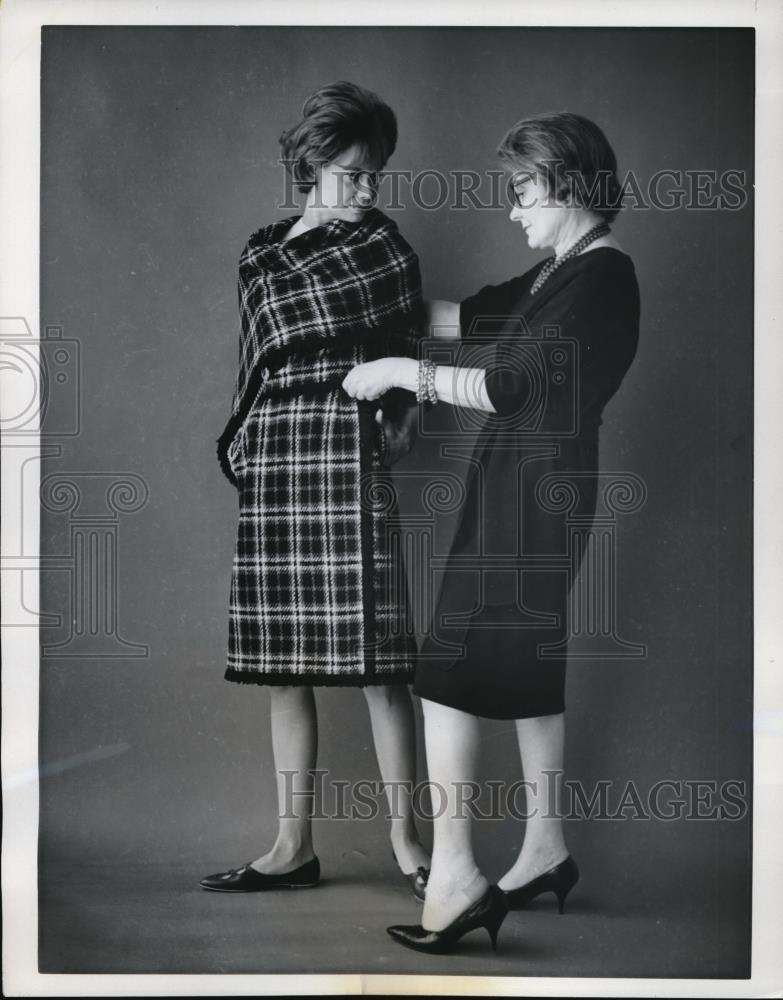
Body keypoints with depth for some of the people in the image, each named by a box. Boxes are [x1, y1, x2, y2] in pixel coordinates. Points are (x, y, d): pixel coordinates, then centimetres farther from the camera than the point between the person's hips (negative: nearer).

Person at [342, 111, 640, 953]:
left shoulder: (601, 277, -15)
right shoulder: (563, 272, 14)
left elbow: (515, 383, -19)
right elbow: (473, 316, 21)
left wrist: (402, 372, -11)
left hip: (533, 486, -10)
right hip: (528, 484, 10)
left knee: (452, 668, -9)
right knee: (526, 664, 15)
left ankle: (455, 876, -6)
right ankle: (545, 850, 26)